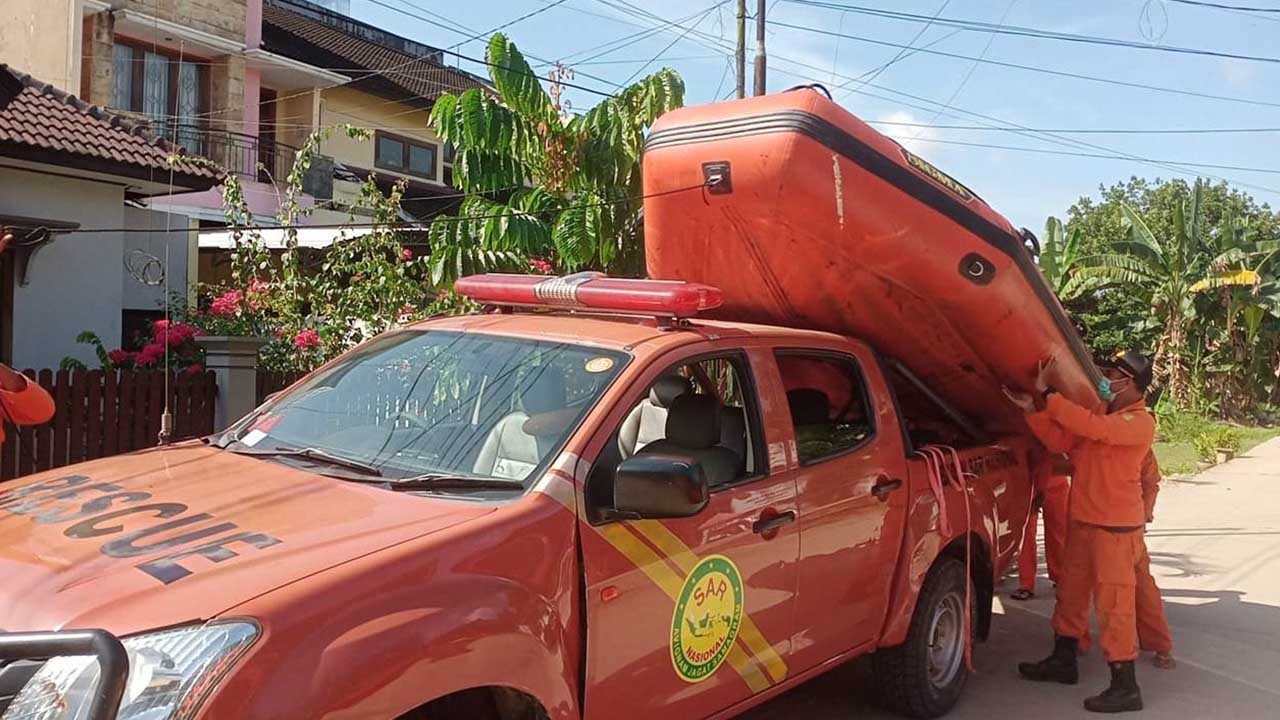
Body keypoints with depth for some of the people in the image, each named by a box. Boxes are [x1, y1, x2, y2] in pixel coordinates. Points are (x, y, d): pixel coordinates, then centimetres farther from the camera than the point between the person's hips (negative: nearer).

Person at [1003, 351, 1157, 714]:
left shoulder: (1140, 421, -14)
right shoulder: (1101, 414, 13)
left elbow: (1093, 427, -30)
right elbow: (1059, 441, 7)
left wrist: (1048, 394, -30)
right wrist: (1032, 408, -6)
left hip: (1117, 526, -9)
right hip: (1083, 520, 9)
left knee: (1113, 601, -7)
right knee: (1071, 591, 17)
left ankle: (1125, 687, 0)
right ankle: (1063, 661, 30)